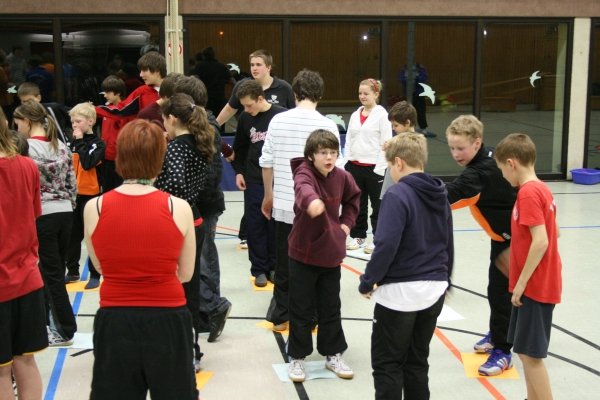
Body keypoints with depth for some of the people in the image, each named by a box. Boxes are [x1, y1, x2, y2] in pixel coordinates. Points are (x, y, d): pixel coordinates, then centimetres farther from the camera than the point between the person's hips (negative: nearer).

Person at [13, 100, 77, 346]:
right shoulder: (61, 146, 9)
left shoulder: (26, 148, -10)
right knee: (54, 269, 15)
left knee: (52, 273, 1)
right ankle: (48, 321, 26)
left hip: (41, 215, -6)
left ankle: (65, 331, 6)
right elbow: (72, 183, 11)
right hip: (65, 213, 6)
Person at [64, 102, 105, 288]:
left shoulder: (98, 143, -8)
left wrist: (80, 142, -16)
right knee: (73, 234, 13)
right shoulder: (73, 142, 8)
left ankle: (94, 275, 10)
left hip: (91, 195, -6)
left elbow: (87, 163, -24)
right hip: (73, 194, 6)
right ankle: (72, 271, 25)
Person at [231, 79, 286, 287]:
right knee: (254, 224, 4)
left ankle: (274, 266, 19)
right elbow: (240, 148, 16)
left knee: (275, 223, 5)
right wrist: (238, 171, 6)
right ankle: (259, 269, 13)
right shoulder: (245, 118, 2)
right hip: (253, 180, 3)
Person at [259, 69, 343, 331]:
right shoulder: (327, 125, -10)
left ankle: (280, 317, 24)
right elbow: (335, 168, -9)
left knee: (284, 263, 14)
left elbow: (266, 162, 3)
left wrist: (268, 195, 17)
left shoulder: (277, 121, -1)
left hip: (283, 204, 3)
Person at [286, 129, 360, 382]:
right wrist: (312, 201, -65)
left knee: (331, 308, 14)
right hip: (303, 254, -4)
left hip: (331, 253, 4)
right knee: (301, 310, 5)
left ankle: (333, 355, 29)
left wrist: (346, 222, 7)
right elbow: (303, 188, -43)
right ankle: (297, 357, 20)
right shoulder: (304, 173, -17)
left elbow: (353, 197, 20)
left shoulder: (341, 176, -1)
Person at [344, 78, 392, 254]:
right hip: (354, 166, 6)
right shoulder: (355, 115, 11)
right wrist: (346, 163, 7)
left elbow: (386, 143, -10)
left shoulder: (382, 115, -6)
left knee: (377, 205, 5)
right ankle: (358, 236, 26)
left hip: (374, 167, -5)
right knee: (357, 203, 14)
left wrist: (380, 168, -13)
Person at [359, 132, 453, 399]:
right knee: (417, 362, 17)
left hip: (400, 292, -7)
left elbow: (386, 245, -22)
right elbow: (448, 245, 17)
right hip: (434, 290, 7)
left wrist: (367, 282, -10)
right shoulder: (440, 195, 9)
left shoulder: (398, 195, -15)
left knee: (386, 364, 4)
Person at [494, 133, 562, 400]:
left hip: (534, 287, -10)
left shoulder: (528, 193, -19)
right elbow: (553, 234, 16)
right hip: (539, 284, 10)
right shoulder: (541, 189, 9)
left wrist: (521, 283, -18)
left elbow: (540, 242, -24)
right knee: (527, 352, 17)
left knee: (531, 354, -2)